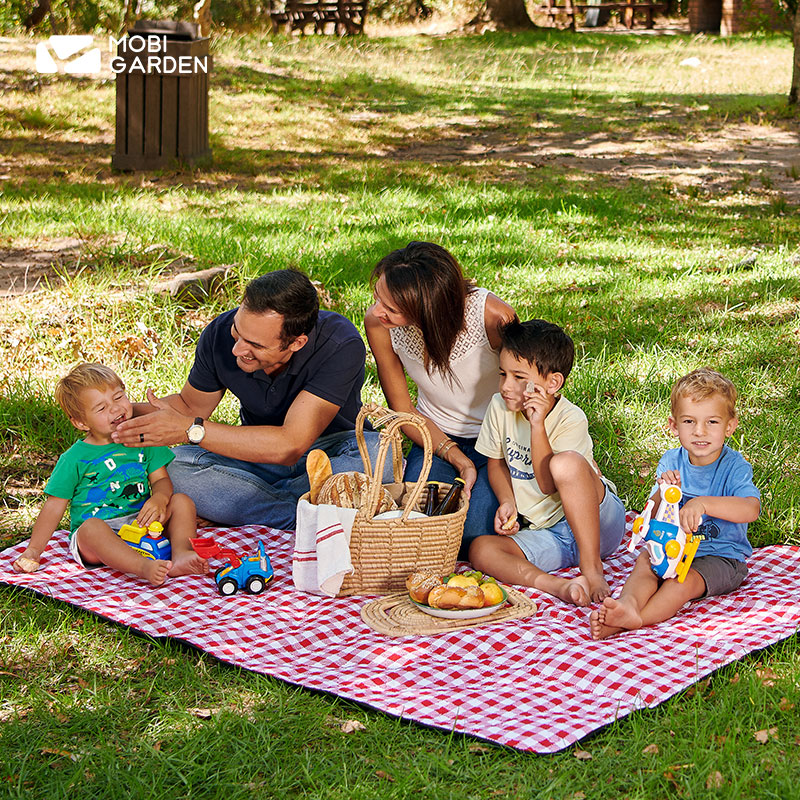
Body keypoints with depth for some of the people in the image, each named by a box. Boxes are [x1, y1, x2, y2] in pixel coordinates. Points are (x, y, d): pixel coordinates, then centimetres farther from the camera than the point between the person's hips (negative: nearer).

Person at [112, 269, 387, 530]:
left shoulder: (340, 345, -30)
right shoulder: (220, 334, -16)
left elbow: (290, 445, -34)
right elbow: (190, 405, 4)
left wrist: (191, 430, -35)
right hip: (259, 456, 3)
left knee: (381, 455, -38)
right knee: (176, 466, -25)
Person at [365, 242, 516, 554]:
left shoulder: (492, 315, -29)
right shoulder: (378, 323, -19)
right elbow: (404, 411, -6)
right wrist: (459, 460, -18)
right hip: (437, 436, 3)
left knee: (473, 532, -24)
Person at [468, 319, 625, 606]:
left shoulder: (571, 420, -14)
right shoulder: (500, 407, 0)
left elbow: (548, 485, -21)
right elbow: (496, 462, 15)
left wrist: (537, 426, -27)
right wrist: (507, 502, -4)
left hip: (597, 521, -5)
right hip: (546, 536, 5)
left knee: (566, 462, -35)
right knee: (480, 550, -21)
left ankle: (592, 567, -27)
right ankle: (557, 585, -40)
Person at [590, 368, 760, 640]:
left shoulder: (734, 467, -12)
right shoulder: (671, 462, 2)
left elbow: (751, 509, -32)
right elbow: (654, 518, 0)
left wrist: (703, 503, -44)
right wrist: (663, 493, -23)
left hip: (722, 558, -5)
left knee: (684, 581, -30)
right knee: (645, 560, -22)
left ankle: (630, 620, -49)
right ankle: (629, 602, -51)